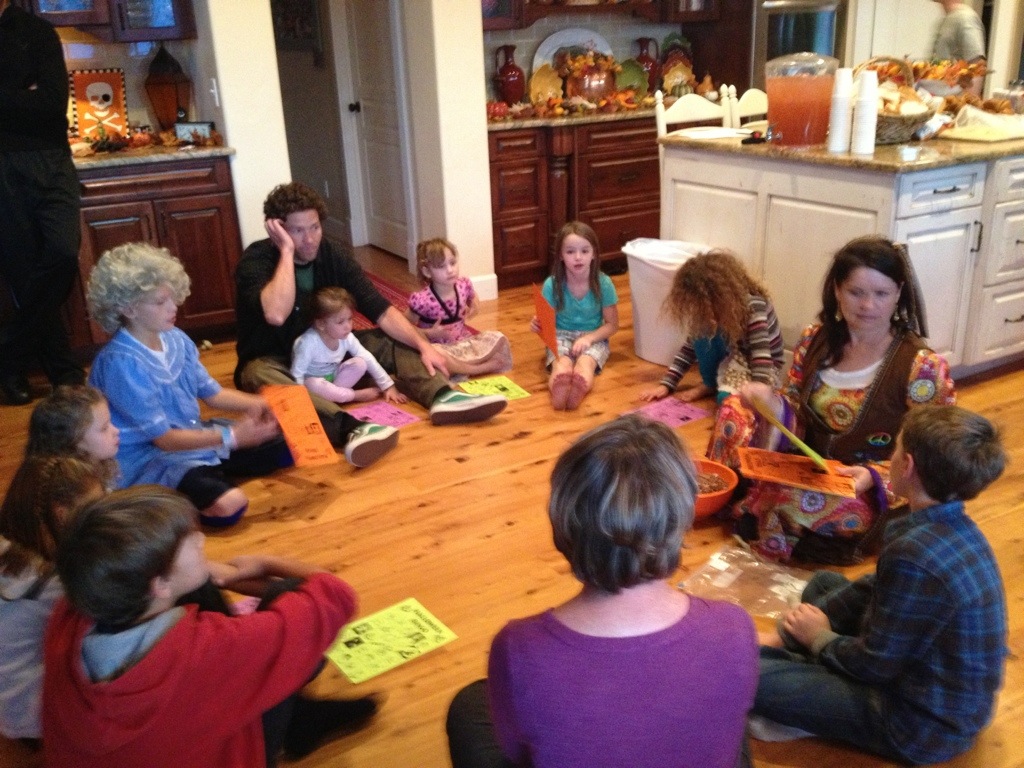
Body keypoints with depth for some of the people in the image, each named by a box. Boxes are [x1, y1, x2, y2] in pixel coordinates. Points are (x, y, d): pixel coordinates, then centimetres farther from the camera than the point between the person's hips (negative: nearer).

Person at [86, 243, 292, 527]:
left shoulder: (176, 339, -1)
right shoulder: (121, 363, -25)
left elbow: (212, 393, 8)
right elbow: (163, 438, -23)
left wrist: (256, 404, -11)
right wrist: (231, 437, -31)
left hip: (193, 436, 8)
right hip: (148, 456, -8)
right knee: (228, 504, -34)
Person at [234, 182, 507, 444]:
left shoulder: (333, 256, -5)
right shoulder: (256, 261, -18)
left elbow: (381, 311, -10)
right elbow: (276, 315, -37)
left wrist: (423, 345, -23)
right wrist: (287, 252, -30)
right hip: (276, 363, -5)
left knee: (387, 343, -13)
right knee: (258, 375, -38)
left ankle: (443, 397, -39)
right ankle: (349, 428, -61)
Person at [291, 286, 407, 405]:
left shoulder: (347, 337, -15)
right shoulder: (309, 342, -31)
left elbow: (368, 359, -8)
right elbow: (297, 374, -24)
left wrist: (388, 387, -10)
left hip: (333, 376, 5)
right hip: (312, 381, -5)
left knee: (360, 363, -18)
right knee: (315, 386, -40)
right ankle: (356, 395, -19)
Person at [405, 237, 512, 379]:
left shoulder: (464, 286, -5)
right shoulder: (422, 300, -20)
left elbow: (473, 301, 19)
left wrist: (474, 308, -4)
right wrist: (430, 333, -22)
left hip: (463, 343, 5)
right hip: (440, 348, -5)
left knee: (498, 338, -12)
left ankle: (456, 369, -15)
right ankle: (485, 367, -21)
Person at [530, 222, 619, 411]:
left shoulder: (603, 284, -11)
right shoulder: (552, 285, -11)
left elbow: (612, 324, -3)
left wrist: (588, 338, -20)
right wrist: (538, 325, -28)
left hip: (593, 338, 1)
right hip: (561, 337, 0)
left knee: (585, 362, -34)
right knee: (562, 364, -35)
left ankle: (580, 388, -69)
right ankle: (558, 389, -70)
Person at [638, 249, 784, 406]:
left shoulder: (753, 306, -30)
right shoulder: (707, 308, -13)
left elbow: (761, 358, -36)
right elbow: (690, 347, -5)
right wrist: (666, 385, -13)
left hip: (765, 367, -6)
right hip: (732, 357, 6)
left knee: (727, 397, -36)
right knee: (703, 332, -25)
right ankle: (711, 384, -6)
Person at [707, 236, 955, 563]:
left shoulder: (923, 366, -15)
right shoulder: (815, 340, -1)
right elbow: (795, 419, 4)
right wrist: (771, 403, -20)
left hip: (877, 496, -5)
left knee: (792, 497, -35)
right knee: (734, 409, -10)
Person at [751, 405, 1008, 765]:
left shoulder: (915, 557, -35)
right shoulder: (954, 527, -5)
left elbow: (875, 665, -24)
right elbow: (879, 587, 10)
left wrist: (820, 638, -4)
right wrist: (816, 618, 1)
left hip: (923, 725, -9)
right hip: (936, 684, 9)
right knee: (824, 584, 22)